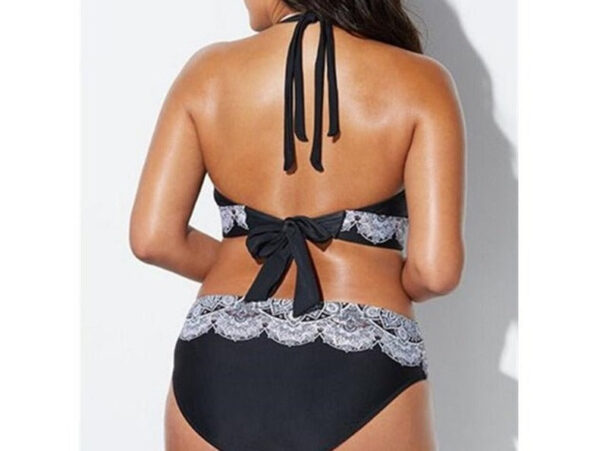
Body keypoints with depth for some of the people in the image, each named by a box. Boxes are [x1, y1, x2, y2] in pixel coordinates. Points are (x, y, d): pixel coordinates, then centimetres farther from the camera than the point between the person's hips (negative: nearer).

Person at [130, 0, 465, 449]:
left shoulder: (208, 72, 4)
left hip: (219, 368, 3)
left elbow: (153, 238, 1)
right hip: (361, 374, -2)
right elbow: (435, 269, -9)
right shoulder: (419, 82, -2)